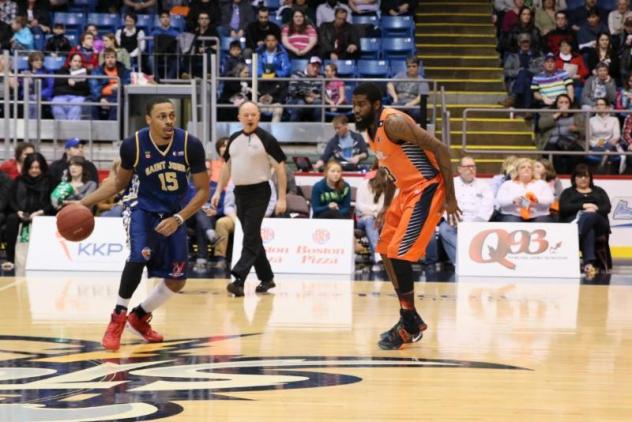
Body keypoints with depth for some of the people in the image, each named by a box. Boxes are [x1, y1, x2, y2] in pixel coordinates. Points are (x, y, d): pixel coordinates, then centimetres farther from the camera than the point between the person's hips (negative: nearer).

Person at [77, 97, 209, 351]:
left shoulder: (190, 145, -19)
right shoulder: (133, 145, -18)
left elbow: (203, 190, -11)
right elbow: (119, 183, 1)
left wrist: (178, 218, -23)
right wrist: (85, 203, -6)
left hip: (173, 214, 3)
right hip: (142, 208, -3)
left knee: (177, 280, 5)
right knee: (140, 255, -31)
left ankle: (139, 317, 30)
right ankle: (117, 319, -14)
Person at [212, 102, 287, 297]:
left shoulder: (266, 139, -9)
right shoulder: (234, 139, 8)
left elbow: (280, 167, -7)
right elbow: (227, 165, 20)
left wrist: (282, 198, -11)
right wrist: (218, 191, 14)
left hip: (258, 192, -6)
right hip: (240, 192, 6)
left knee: (251, 238, -11)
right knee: (252, 238, 12)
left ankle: (238, 280, -18)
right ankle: (266, 278, 22)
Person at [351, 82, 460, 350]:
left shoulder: (394, 123, -21)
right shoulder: (370, 129, 8)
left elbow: (440, 149, -23)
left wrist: (450, 198, -22)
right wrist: (386, 206, 20)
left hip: (426, 190, -10)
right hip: (407, 191, 10)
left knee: (398, 255, -15)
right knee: (386, 253, 13)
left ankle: (410, 325, -3)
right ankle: (410, 319, 22)